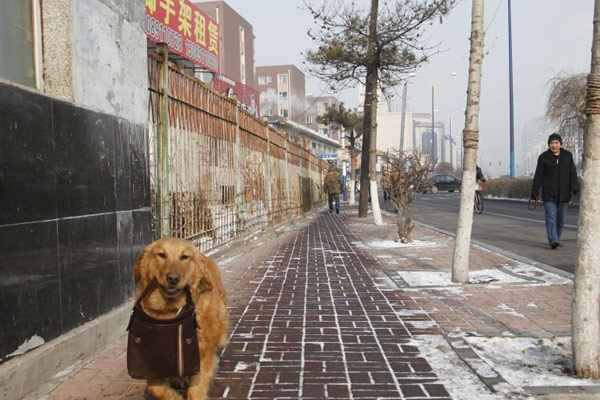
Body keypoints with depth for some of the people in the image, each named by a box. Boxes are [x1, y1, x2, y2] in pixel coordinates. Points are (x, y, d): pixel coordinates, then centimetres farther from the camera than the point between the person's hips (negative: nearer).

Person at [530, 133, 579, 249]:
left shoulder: (567, 156, 6)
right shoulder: (544, 157, 0)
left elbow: (572, 173, 3)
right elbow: (538, 176, 0)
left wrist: (574, 187, -12)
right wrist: (534, 192, -2)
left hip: (564, 193, 3)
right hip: (549, 194, -3)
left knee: (560, 218, 8)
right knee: (551, 216, -13)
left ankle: (556, 239, 21)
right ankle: (553, 240, -20)